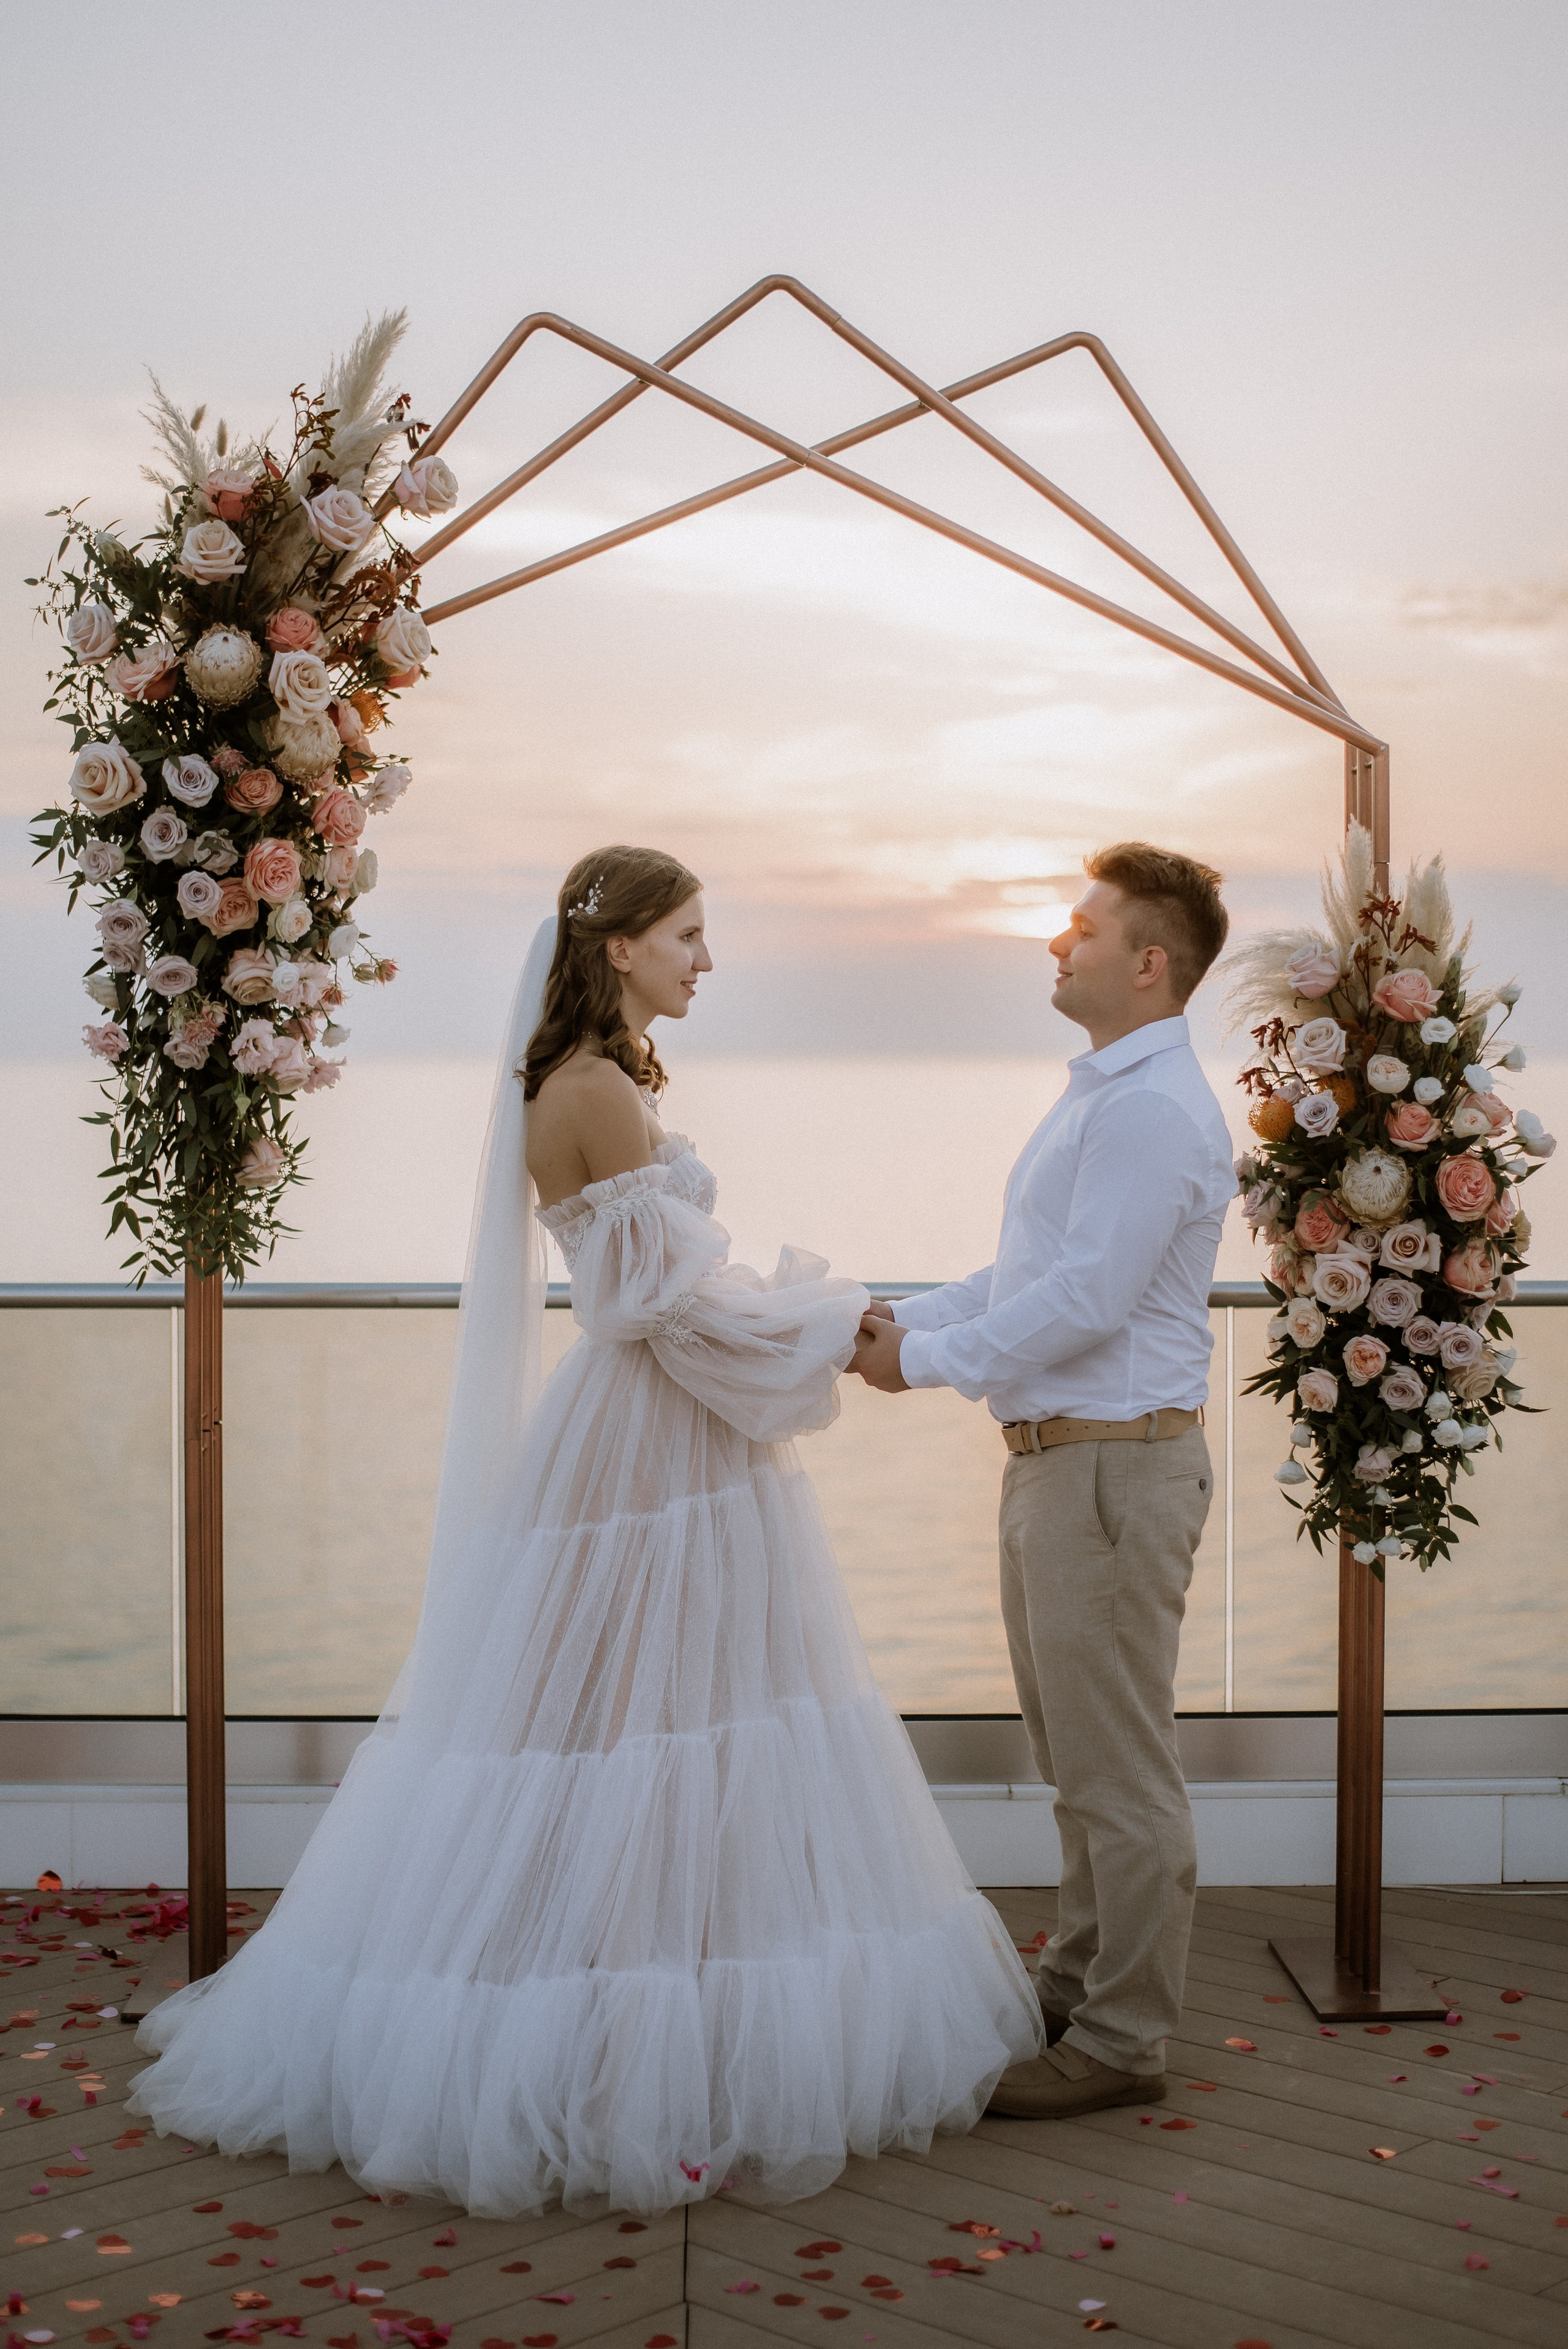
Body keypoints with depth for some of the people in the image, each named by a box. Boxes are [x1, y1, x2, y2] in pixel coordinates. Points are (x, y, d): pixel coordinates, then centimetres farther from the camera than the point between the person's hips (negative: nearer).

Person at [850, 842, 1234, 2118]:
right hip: (1055, 1453, 11)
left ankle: (1122, 2039, 8)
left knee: (1117, 1764, -2)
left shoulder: (1155, 1109, -18)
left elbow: (1088, 1297, -24)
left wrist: (925, 1361, -17)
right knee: (1072, 1748, 19)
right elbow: (1026, 1271, 20)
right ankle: (1081, 1980, 32)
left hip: (1118, 1461, -11)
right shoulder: (1101, 1094, 17)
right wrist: (907, 1316, 8)